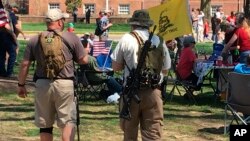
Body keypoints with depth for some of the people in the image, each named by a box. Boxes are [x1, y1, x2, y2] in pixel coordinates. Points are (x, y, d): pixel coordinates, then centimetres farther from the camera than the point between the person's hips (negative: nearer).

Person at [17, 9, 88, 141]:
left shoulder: (35, 40, 4)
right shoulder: (71, 37, -2)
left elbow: (24, 64, 5)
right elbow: (84, 60, 3)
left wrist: (21, 84, 16)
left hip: (42, 84, 3)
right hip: (64, 84, -2)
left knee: (45, 123, 13)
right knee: (68, 120, 6)